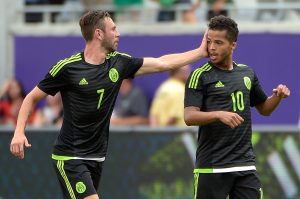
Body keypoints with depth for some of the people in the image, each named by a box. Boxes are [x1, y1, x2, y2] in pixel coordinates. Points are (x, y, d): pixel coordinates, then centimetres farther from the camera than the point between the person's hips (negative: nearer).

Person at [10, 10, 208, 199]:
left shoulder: (118, 63, 3)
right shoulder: (67, 68, -11)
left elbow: (162, 63, 8)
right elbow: (32, 98, -2)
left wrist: (201, 51, 7)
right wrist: (19, 132, -15)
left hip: (97, 157, 6)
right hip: (69, 157, -6)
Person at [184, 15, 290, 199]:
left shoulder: (247, 73, 12)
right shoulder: (200, 76, -3)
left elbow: (264, 108, 24)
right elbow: (189, 117, -13)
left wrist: (278, 97, 3)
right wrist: (219, 114, -29)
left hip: (245, 164, 4)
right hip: (212, 167, -4)